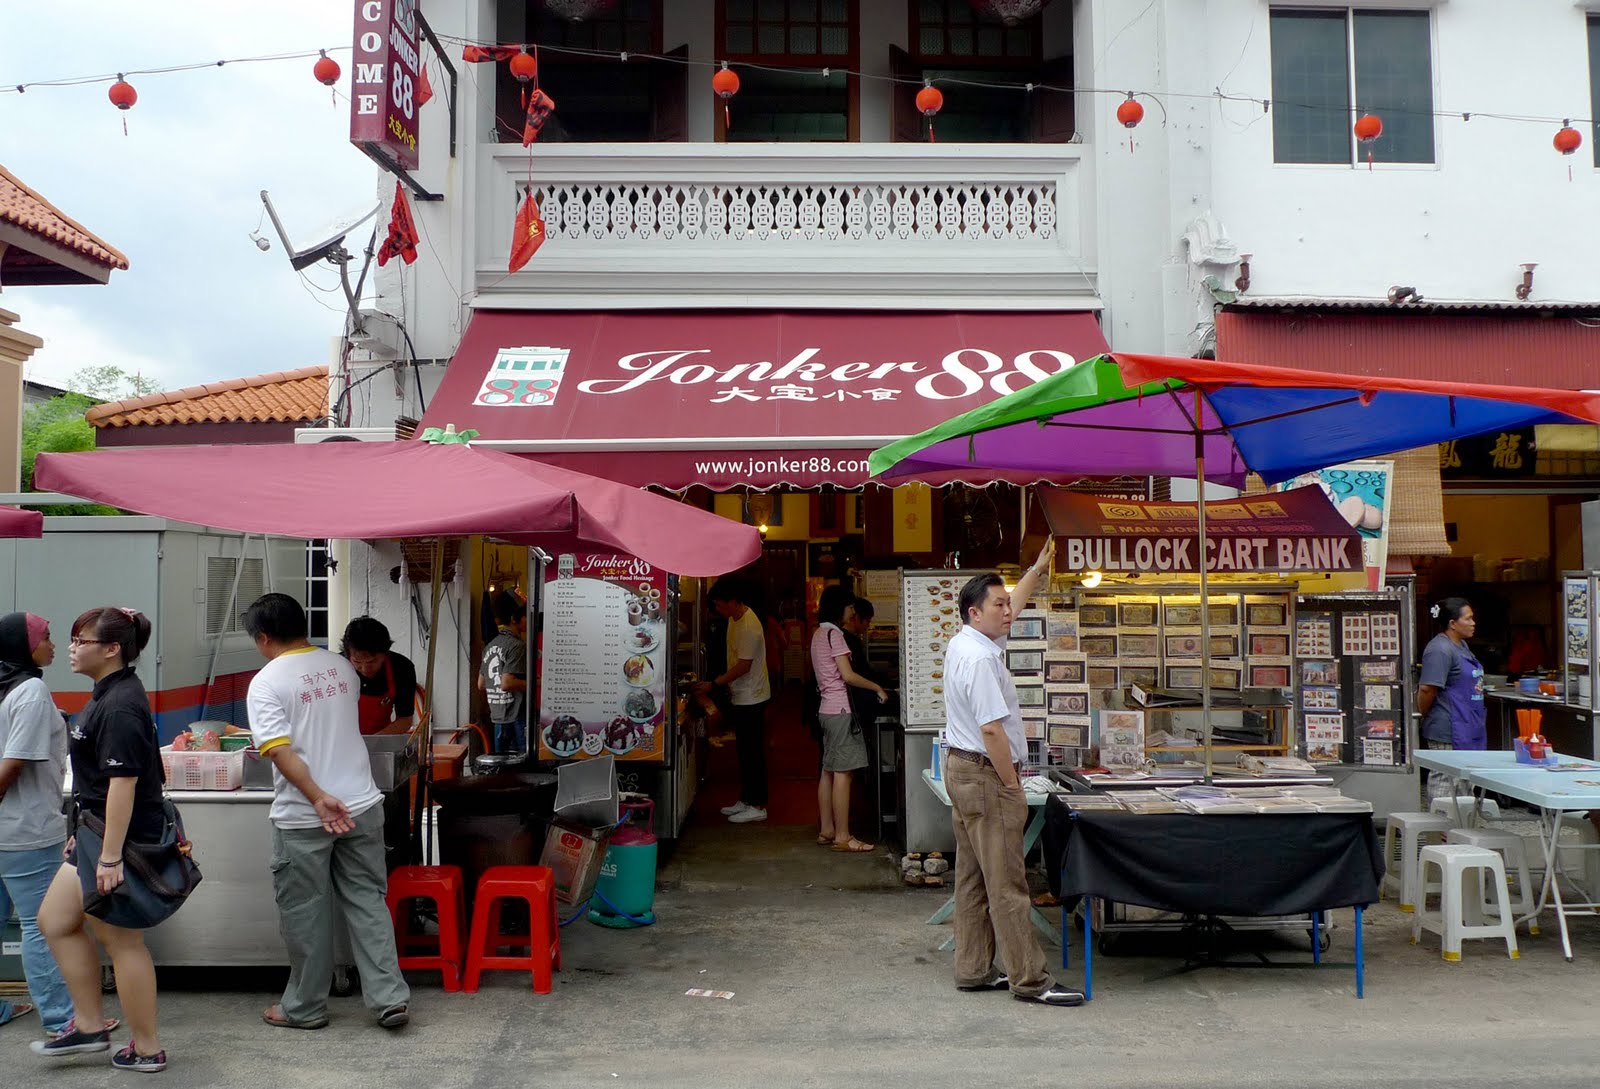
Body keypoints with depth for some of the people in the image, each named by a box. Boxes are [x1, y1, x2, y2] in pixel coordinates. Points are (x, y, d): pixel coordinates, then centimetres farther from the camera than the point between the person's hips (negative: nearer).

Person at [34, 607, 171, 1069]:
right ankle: (90, 1025, 27)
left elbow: (123, 783, -25)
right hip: (96, 833, 10)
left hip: (121, 837, -10)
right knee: (54, 921, 17)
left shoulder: (120, 706, -21)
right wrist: (83, 835, 24)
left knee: (121, 941, 1)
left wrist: (110, 857, -25)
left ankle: (147, 1048, 14)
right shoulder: (107, 694, 12)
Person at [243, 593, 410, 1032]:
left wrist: (318, 798, -22)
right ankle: (389, 997, 7)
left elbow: (279, 750, -20)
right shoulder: (341, 666, 8)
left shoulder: (266, 683, -10)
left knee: (305, 913, 9)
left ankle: (305, 1008, 22)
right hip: (361, 804, 5)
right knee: (368, 901, 10)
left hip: (302, 817, -4)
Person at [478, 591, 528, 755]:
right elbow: (506, 683, -22)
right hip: (517, 718, -9)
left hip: (498, 718, 9)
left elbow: (481, 685, 18)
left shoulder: (490, 646, 13)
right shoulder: (517, 645, -14)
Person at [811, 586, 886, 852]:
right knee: (842, 774, -7)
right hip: (840, 710, -10)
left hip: (827, 708, 10)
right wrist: (877, 688, -5)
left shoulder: (819, 633, 15)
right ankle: (842, 837, -5)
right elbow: (848, 676, -17)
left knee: (828, 771, 12)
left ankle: (827, 830, 18)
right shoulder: (834, 634, -14)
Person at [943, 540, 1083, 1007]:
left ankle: (974, 970, 20)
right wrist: (1013, 785, -15)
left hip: (962, 770, 11)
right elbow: (991, 729, -23)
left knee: (973, 879, 13)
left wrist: (1037, 570, 31)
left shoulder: (964, 643, 10)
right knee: (1006, 883, -5)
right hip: (986, 775, -11)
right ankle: (1030, 979, 0)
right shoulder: (980, 659, -20)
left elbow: (1010, 610, 28)